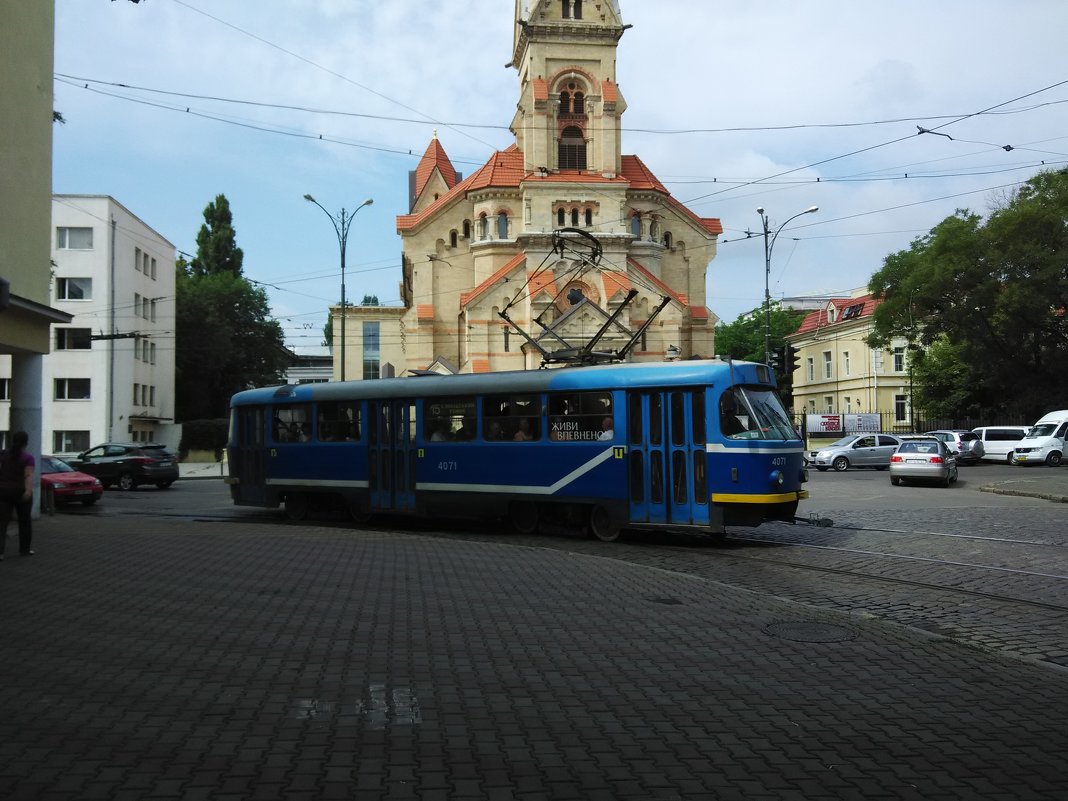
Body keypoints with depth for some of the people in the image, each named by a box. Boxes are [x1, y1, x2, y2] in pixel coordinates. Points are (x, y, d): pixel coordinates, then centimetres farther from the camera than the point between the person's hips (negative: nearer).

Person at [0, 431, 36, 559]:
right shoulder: (28, 457, -7)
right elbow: (29, 475, -18)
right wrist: (29, 491, -28)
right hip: (21, 492, -2)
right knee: (24, 521, 13)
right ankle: (25, 549, 21)